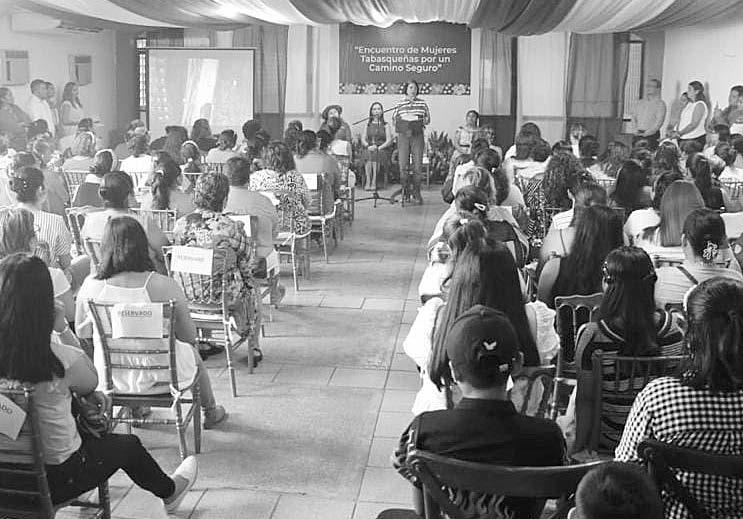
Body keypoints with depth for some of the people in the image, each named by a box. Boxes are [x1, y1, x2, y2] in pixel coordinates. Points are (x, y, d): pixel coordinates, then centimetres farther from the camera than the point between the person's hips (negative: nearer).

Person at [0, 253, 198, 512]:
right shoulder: (58, 358, -29)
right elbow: (91, 382, -6)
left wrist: (81, 394, 7)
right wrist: (63, 328, -10)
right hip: (58, 476, -5)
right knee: (128, 444, 24)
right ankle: (169, 491, 54)